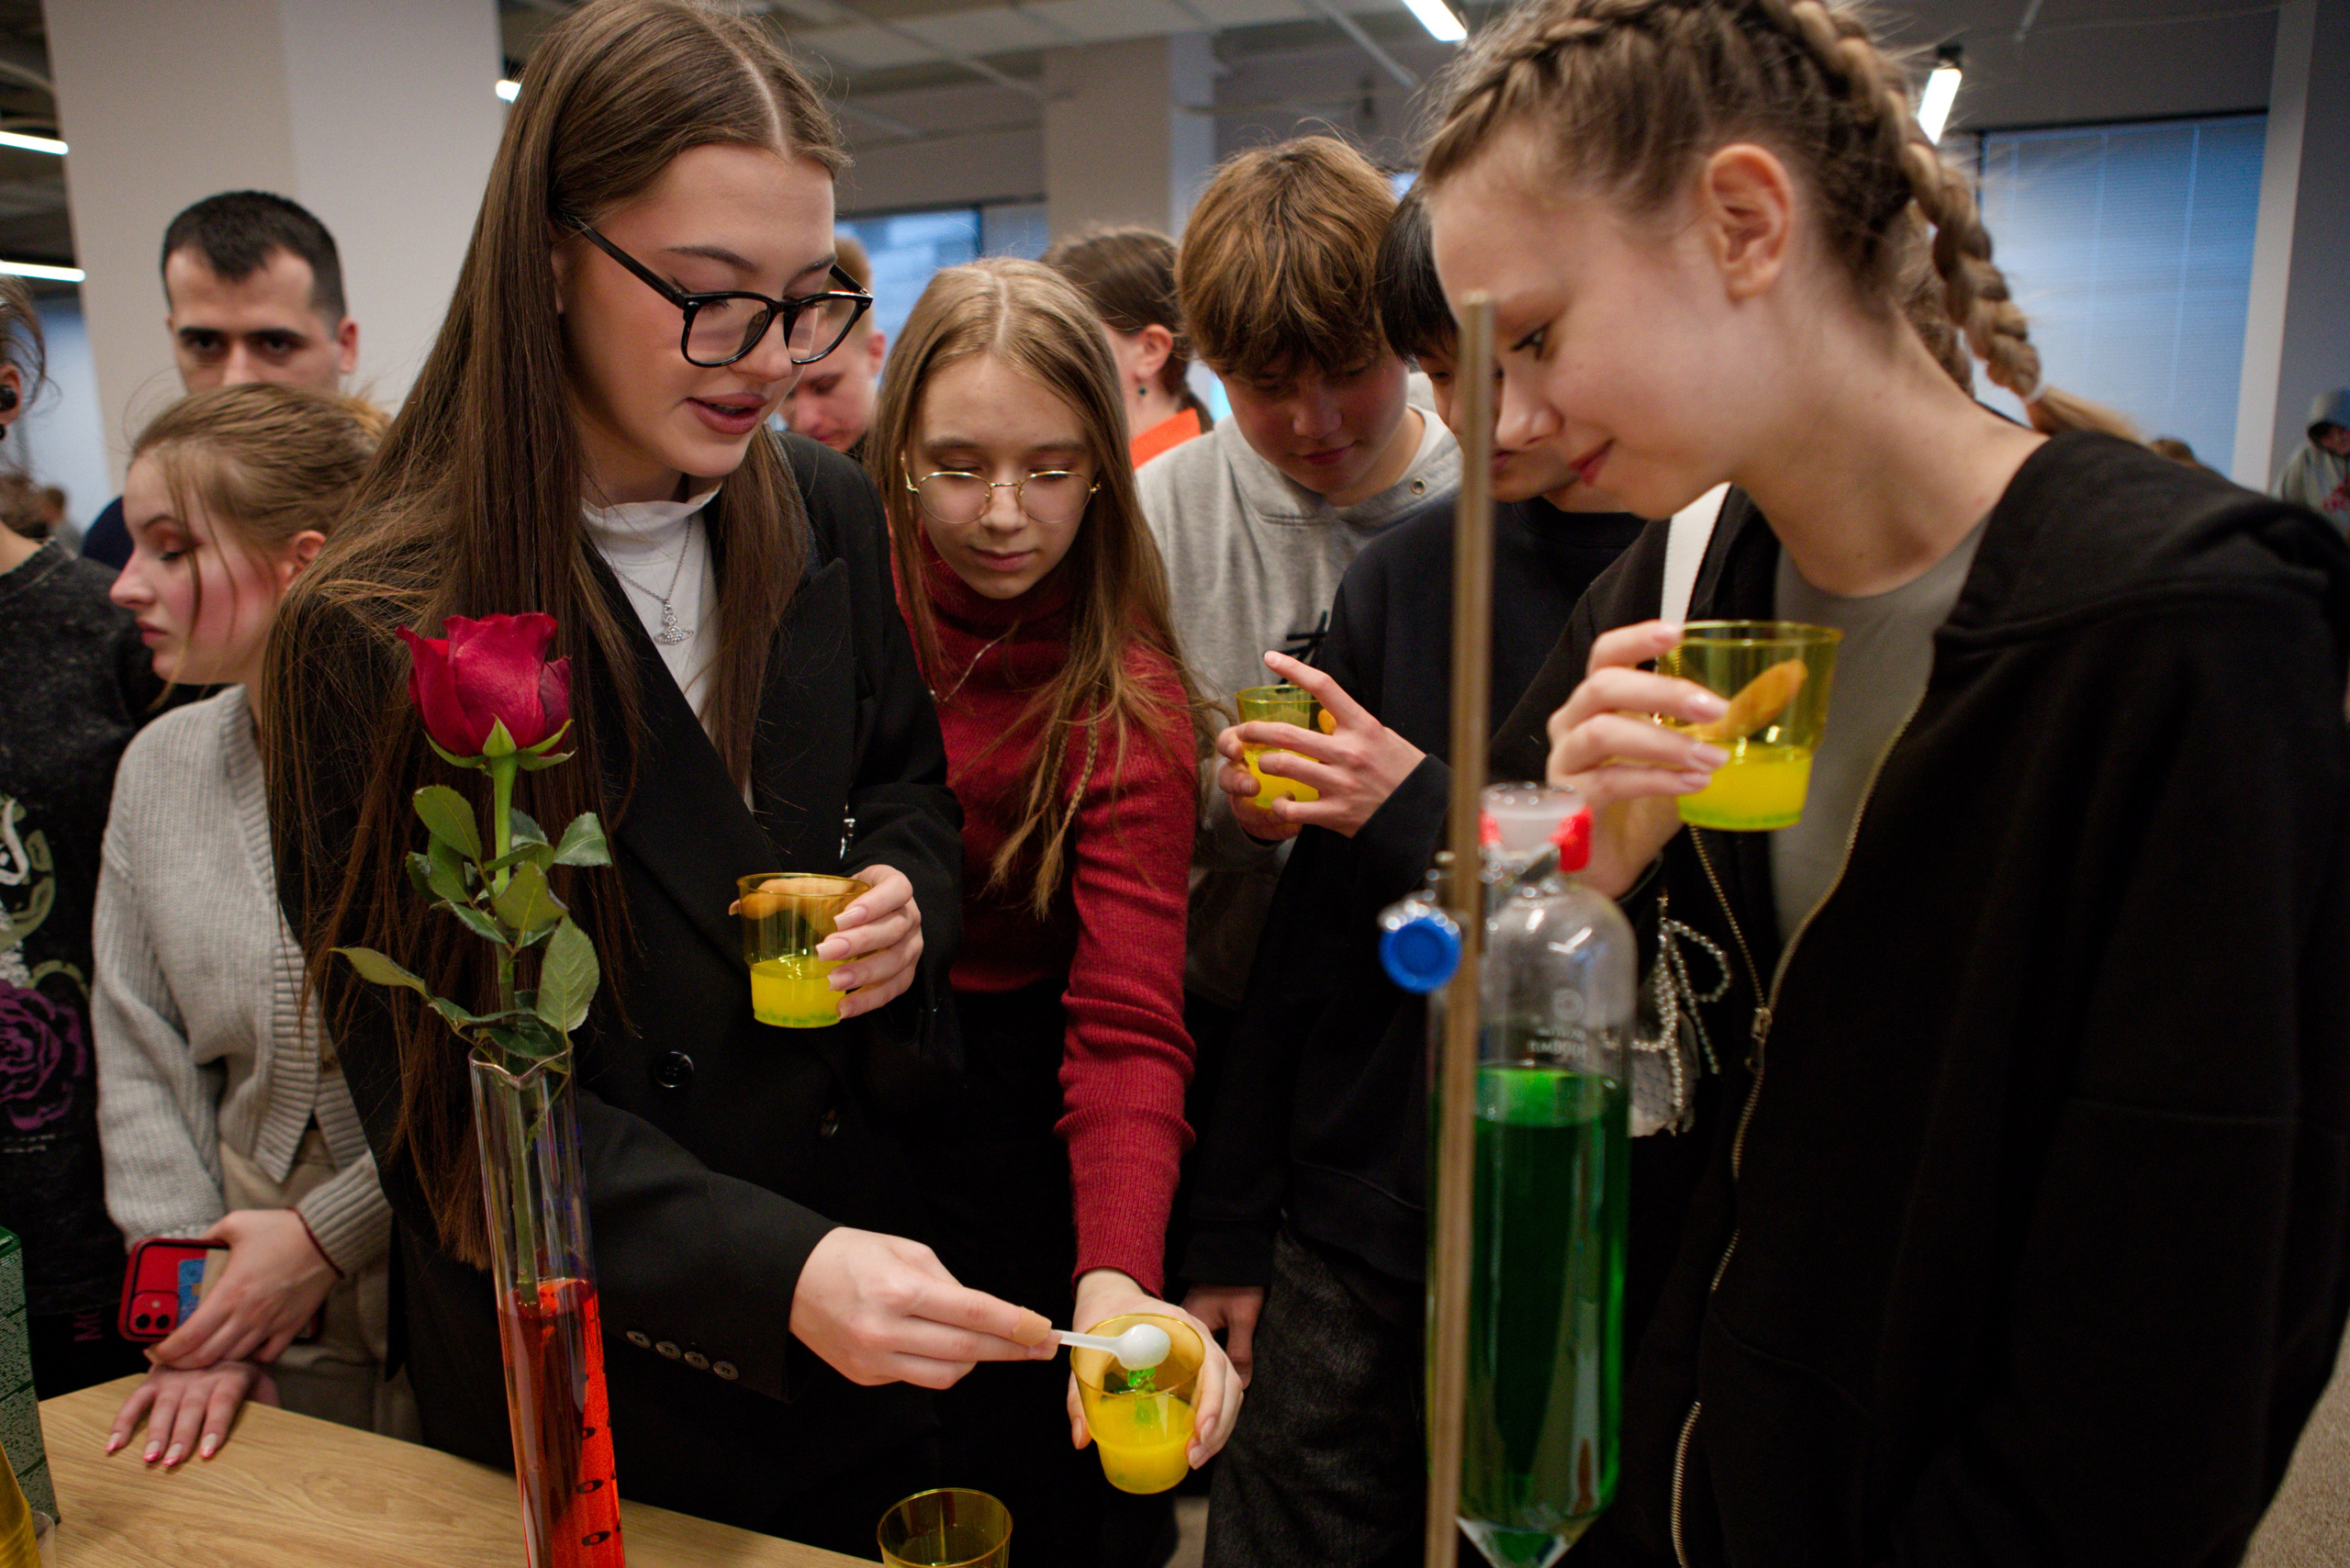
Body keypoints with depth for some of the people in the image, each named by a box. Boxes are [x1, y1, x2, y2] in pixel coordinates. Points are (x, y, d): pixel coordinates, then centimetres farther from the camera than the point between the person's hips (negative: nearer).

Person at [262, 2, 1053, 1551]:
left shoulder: (826, 513, -5)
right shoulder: (375, 635, -20)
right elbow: (455, 1091, -19)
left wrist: (909, 893, -14)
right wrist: (774, 1272, -31)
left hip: (862, 1260, 5)